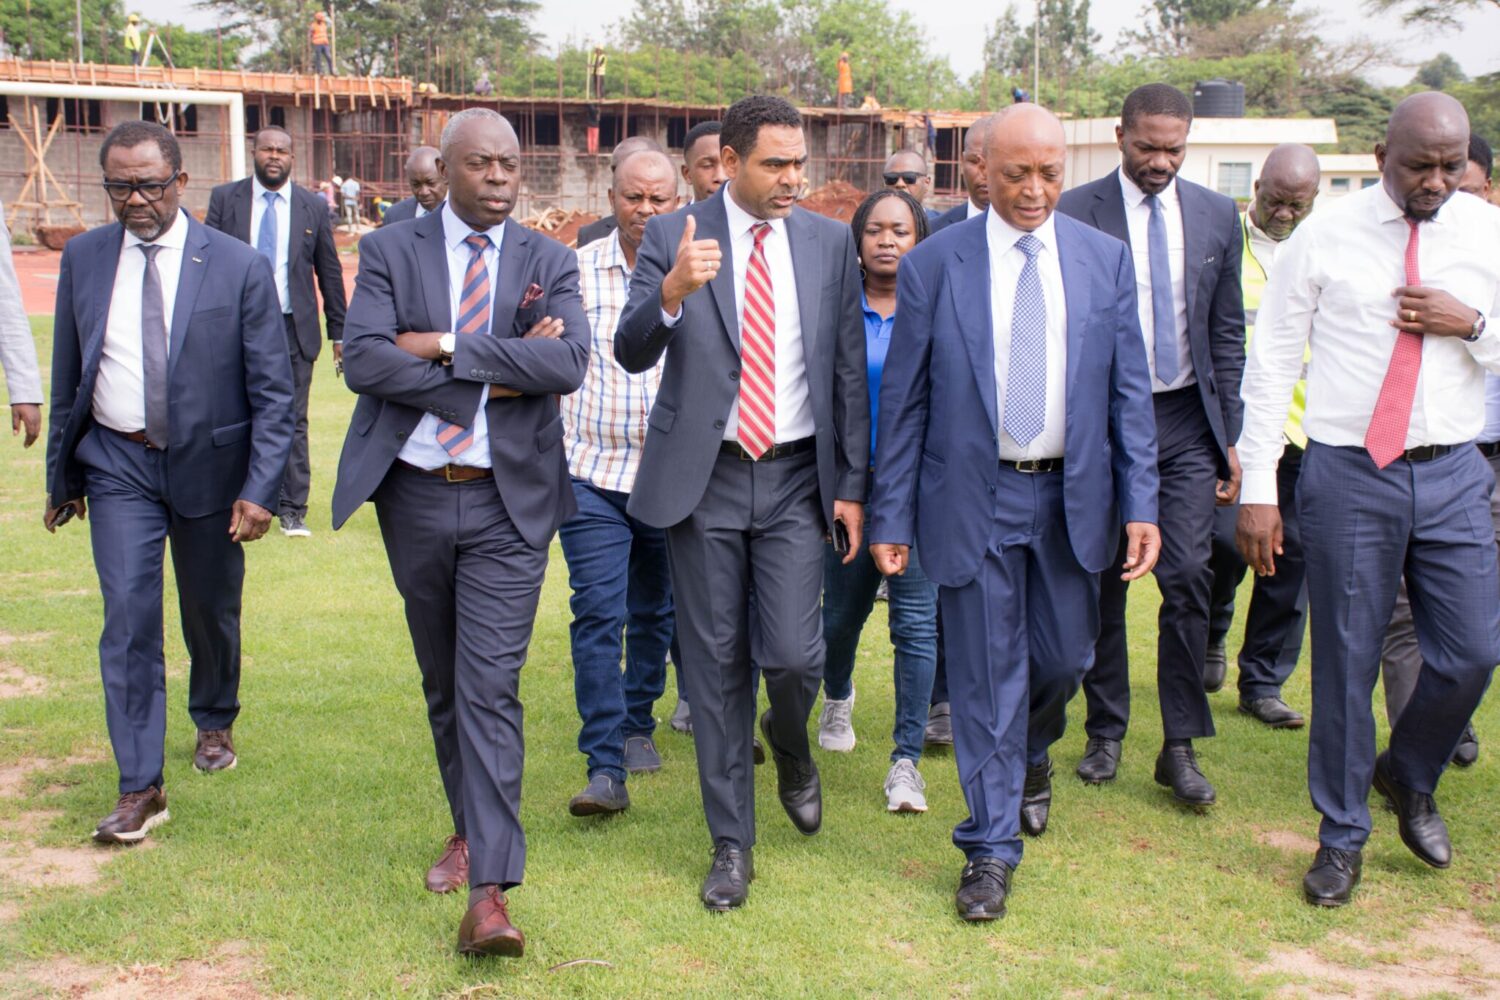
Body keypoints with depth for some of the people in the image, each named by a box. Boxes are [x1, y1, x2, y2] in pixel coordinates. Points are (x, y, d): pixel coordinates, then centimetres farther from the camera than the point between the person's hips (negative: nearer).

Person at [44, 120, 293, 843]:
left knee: (211, 611, 14)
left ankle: (214, 723, 43)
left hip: (208, 462, -1)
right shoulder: (83, 259, 0)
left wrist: (260, 488, -14)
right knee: (129, 617, -8)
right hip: (117, 465, 1)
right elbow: (67, 378, 9)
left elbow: (272, 391, -7)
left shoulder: (239, 267, -9)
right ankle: (139, 789, -4)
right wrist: (60, 475, 11)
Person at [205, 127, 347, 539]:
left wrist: (339, 333, 9)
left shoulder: (313, 207, 6)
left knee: (292, 421, 1)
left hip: (293, 330, 0)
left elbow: (329, 273, 10)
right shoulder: (225, 198, 4)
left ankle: (292, 510, 8)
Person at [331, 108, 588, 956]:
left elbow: (570, 362, -15)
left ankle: (490, 893, -10)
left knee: (490, 686, -9)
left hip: (507, 503, -2)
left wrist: (445, 346, -18)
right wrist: (496, 374, -17)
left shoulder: (549, 263, 3)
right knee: (442, 682, 16)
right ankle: (470, 828, 36)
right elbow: (364, 360, -13)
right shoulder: (390, 253, 2)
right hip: (414, 496, 2)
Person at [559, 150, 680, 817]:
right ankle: (606, 768, -8)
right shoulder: (576, 270, 3)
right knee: (598, 612, -9)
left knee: (654, 611, 14)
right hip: (592, 469, -1)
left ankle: (637, 726, 34)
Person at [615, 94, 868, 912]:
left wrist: (851, 484, 3)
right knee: (716, 663, 5)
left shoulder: (829, 241, 5)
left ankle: (792, 753, 28)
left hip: (796, 477, 1)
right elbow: (631, 354, -9)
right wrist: (671, 292, -29)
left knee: (792, 654, -8)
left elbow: (850, 370, 7)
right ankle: (731, 840, 19)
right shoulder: (672, 237, -2)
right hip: (704, 476, -1)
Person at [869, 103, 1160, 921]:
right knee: (986, 671, 3)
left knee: (1064, 655, 13)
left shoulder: (1104, 260, 3)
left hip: (1072, 495, 3)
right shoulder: (934, 265, -4)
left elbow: (1129, 390, 4)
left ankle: (1031, 753, 47)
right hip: (974, 496, -2)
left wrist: (1141, 504, -3)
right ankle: (991, 846, 16)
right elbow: (903, 401, -2)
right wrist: (891, 517, -4)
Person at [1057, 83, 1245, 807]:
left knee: (1187, 577, -4)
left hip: (1186, 422, 2)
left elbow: (1227, 333, 10)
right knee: (1102, 582, 6)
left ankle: (1180, 747, 6)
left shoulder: (1217, 216, 7)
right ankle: (1105, 733, 21)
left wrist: (1231, 437, 6)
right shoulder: (1076, 213, -4)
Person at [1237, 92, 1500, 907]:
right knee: (1346, 659, 4)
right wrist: (1258, 489, -7)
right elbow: (1270, 364, -2)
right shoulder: (1324, 237, -3)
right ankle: (1342, 834, 22)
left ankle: (1408, 776, 34)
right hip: (1347, 474, -2)